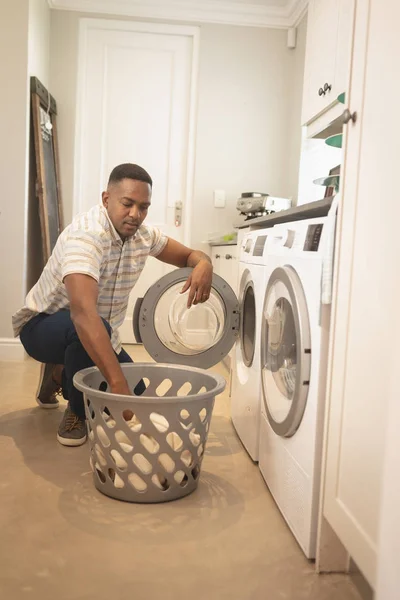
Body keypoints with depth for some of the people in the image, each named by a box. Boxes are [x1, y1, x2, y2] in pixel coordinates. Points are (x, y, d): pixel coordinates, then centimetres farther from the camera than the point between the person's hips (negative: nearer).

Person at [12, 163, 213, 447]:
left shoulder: (144, 234, -8)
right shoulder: (86, 234, -33)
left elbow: (188, 255, 4)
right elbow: (83, 311, -46)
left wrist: (203, 264, -24)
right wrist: (118, 382, -54)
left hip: (99, 334, 7)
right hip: (43, 325, -7)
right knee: (90, 327, -39)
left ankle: (59, 376, 23)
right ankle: (77, 412, -10)